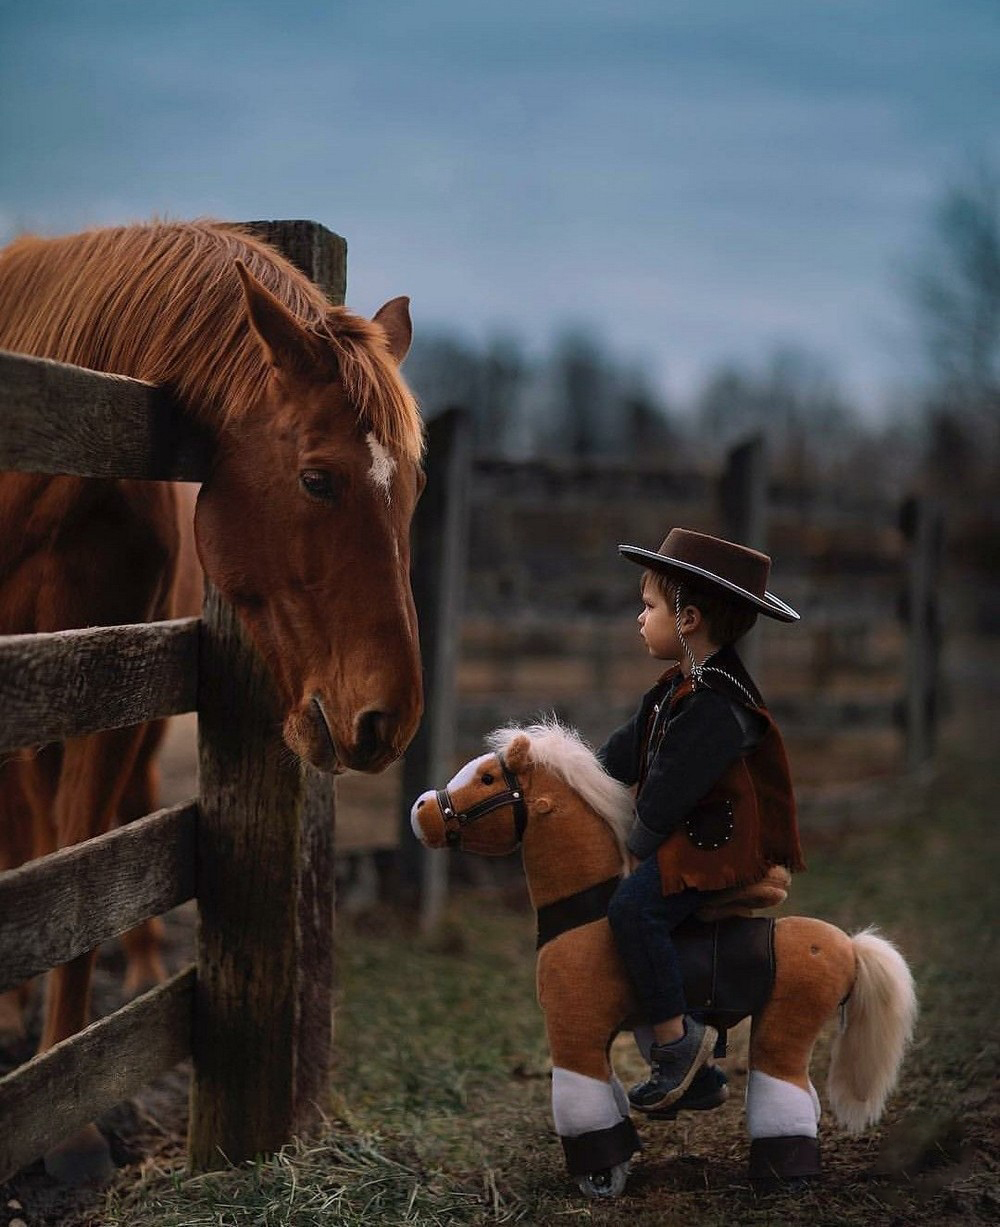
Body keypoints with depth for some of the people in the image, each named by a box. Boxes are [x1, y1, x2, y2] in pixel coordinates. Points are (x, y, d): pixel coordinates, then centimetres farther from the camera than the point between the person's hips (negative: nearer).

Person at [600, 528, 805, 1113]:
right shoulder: (681, 686, 13)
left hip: (716, 844, -11)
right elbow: (628, 752, 20)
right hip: (689, 837, 11)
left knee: (634, 907, -27)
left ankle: (676, 1036, -20)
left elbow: (669, 791, -21)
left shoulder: (716, 703, -22)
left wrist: (640, 845, -12)